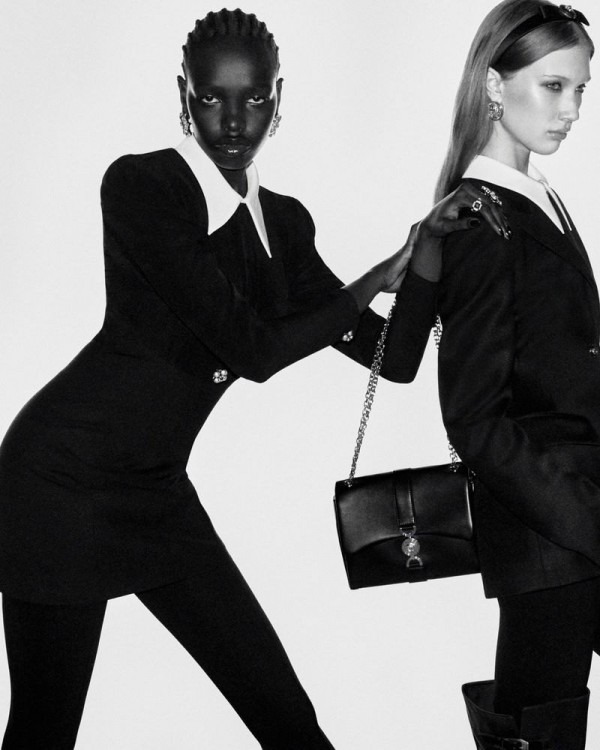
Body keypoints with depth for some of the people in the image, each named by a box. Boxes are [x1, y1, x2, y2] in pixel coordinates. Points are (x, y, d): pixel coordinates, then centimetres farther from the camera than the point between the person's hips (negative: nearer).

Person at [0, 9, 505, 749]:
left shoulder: (284, 223, 6)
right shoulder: (139, 185, -16)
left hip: (159, 495, 7)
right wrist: (382, 274, -10)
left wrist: (431, 242, -11)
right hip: (66, 483, -7)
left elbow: (396, 358, 4)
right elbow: (253, 349, -21)